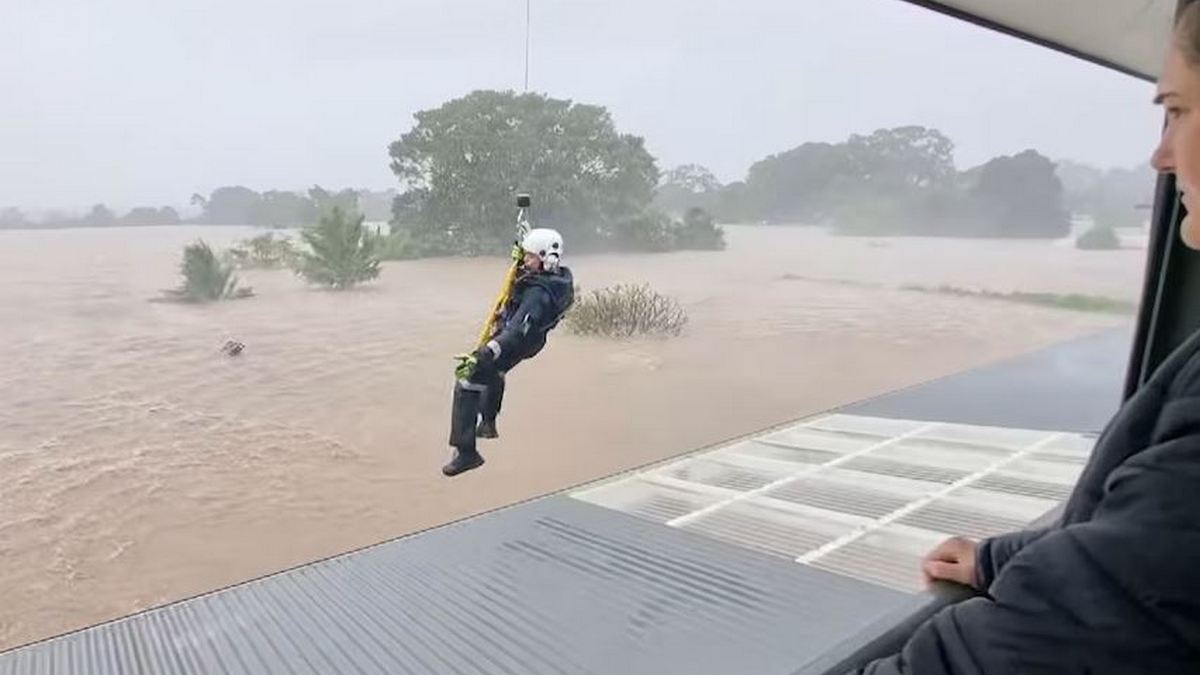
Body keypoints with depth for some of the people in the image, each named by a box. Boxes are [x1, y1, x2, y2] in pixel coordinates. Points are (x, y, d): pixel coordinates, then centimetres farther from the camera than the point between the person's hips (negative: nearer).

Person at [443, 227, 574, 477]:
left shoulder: (538, 294, -36)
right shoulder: (562, 276, -9)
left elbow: (517, 332, -46)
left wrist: (484, 353, -51)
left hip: (511, 344, -10)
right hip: (530, 342, 10)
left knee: (467, 385, -10)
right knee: (494, 373, 37)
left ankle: (467, 452, -10)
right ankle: (488, 424, 53)